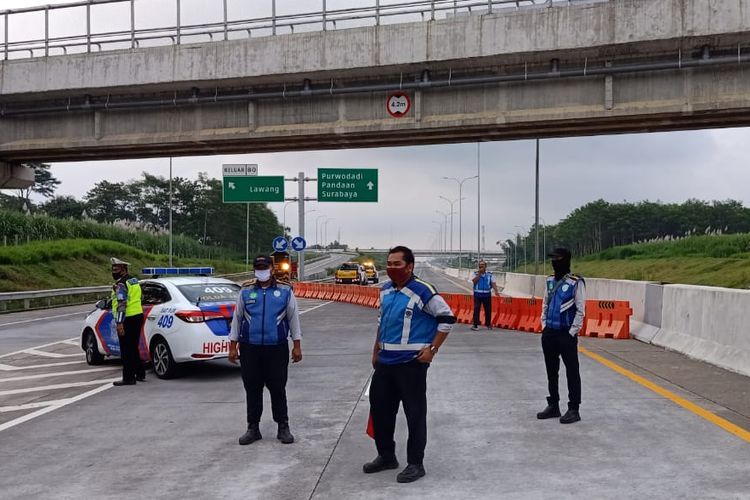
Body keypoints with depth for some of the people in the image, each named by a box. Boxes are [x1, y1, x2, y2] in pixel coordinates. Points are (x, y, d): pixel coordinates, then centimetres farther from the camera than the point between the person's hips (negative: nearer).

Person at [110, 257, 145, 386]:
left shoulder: (120, 284, -14)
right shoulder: (134, 281, 15)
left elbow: (121, 304, -22)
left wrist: (119, 323, -26)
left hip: (128, 319, -9)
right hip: (138, 316, 9)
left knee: (126, 350, -3)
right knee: (133, 348, 19)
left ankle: (128, 378, 0)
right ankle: (140, 373, 24)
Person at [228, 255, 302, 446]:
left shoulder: (285, 291, 4)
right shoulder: (246, 292, 8)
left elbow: (293, 318, 6)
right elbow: (237, 319, 10)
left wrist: (297, 345, 2)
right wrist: (233, 346, 6)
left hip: (277, 348, -2)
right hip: (250, 349, 2)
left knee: (278, 389, 2)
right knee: (252, 390, 7)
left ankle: (283, 428, 14)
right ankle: (253, 428, 18)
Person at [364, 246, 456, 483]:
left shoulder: (422, 291, -15)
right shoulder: (386, 290, 9)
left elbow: (447, 318, -12)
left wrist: (432, 349, -14)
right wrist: (376, 351, 21)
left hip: (411, 362, -8)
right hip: (385, 361, 8)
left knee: (415, 412, 1)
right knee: (379, 407, 14)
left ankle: (415, 464, 13)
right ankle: (386, 456, 31)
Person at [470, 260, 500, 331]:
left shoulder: (490, 274, 5)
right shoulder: (476, 274, 3)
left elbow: (493, 283, -3)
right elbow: (474, 281, -13)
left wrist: (496, 291, -18)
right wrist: (479, 273, -14)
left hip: (487, 295, 1)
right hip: (477, 294, -1)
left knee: (488, 310, 6)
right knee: (476, 309, -8)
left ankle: (488, 324, 22)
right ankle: (475, 325, -6)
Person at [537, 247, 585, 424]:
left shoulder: (576, 283, -10)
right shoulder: (550, 281, 11)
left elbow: (580, 310, -11)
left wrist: (572, 333, -12)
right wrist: (544, 326, 9)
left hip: (566, 334, -7)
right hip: (549, 333, 7)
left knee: (572, 371, -1)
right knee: (551, 370, 14)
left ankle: (574, 409, 4)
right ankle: (553, 405, 24)